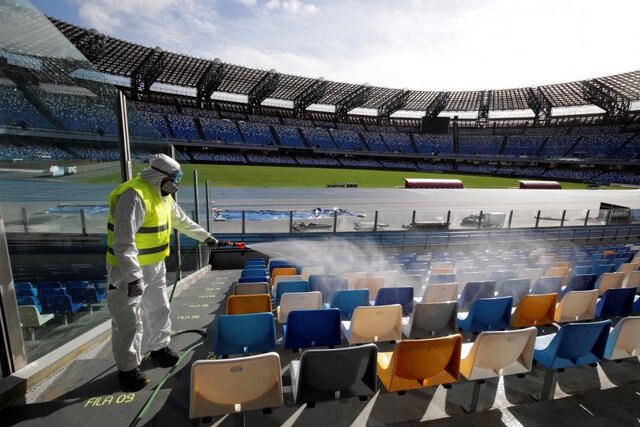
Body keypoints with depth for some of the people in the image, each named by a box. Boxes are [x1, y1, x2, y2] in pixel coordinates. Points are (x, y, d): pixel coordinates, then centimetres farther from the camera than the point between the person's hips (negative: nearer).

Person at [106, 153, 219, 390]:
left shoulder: (162, 195, 5)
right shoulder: (134, 196, -25)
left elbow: (181, 220, 20)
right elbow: (123, 242, -31)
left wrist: (205, 236, 26)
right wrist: (132, 277, -33)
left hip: (155, 266, 9)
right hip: (128, 270, -9)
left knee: (159, 310, 20)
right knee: (129, 321, 4)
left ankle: (159, 347, 40)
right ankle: (127, 368, 23)